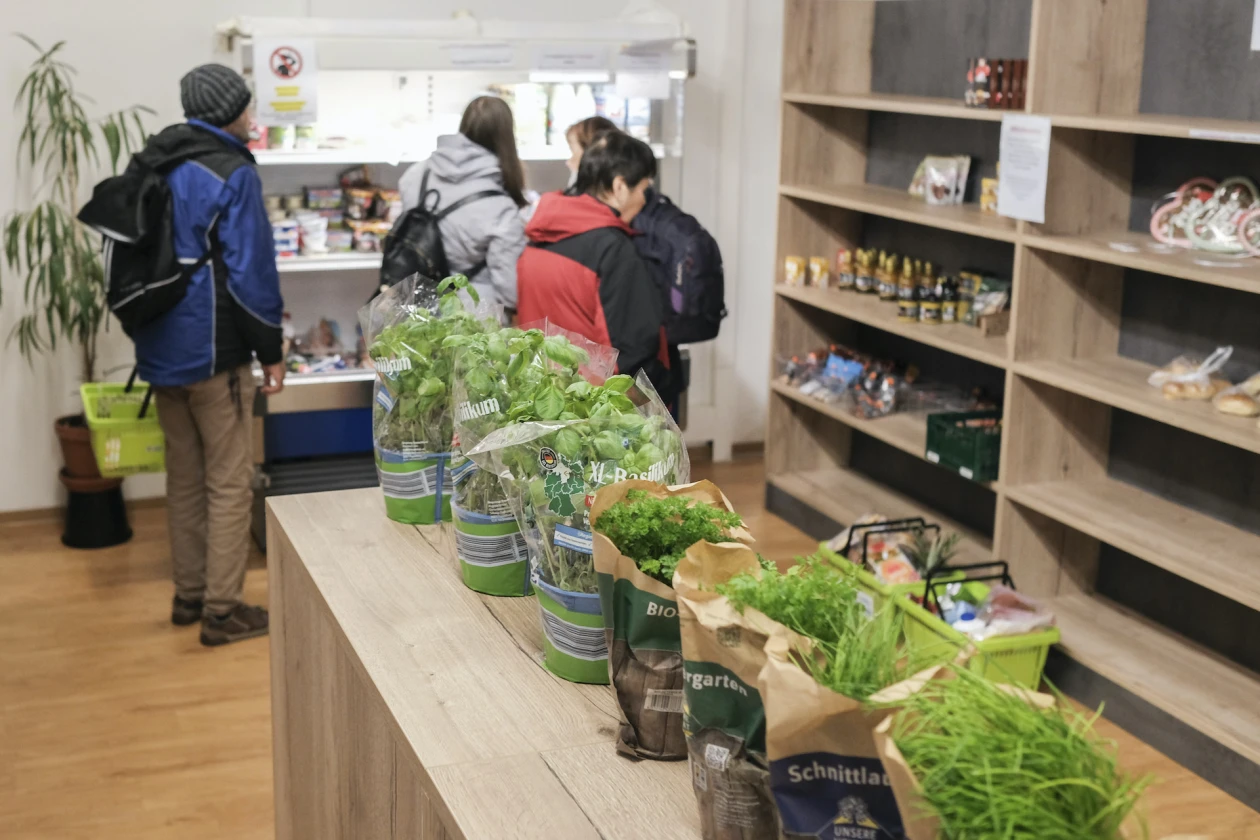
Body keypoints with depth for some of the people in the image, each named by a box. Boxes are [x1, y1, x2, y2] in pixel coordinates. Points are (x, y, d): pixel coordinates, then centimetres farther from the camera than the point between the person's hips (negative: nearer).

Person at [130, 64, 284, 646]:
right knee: (229, 482, 0)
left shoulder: (152, 166, 12)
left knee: (184, 476, 16)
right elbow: (250, 270, -16)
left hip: (161, 349, 8)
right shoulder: (232, 174, -13)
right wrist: (270, 351, -9)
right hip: (214, 351, -8)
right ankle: (221, 611, 3)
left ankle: (188, 595, 25)